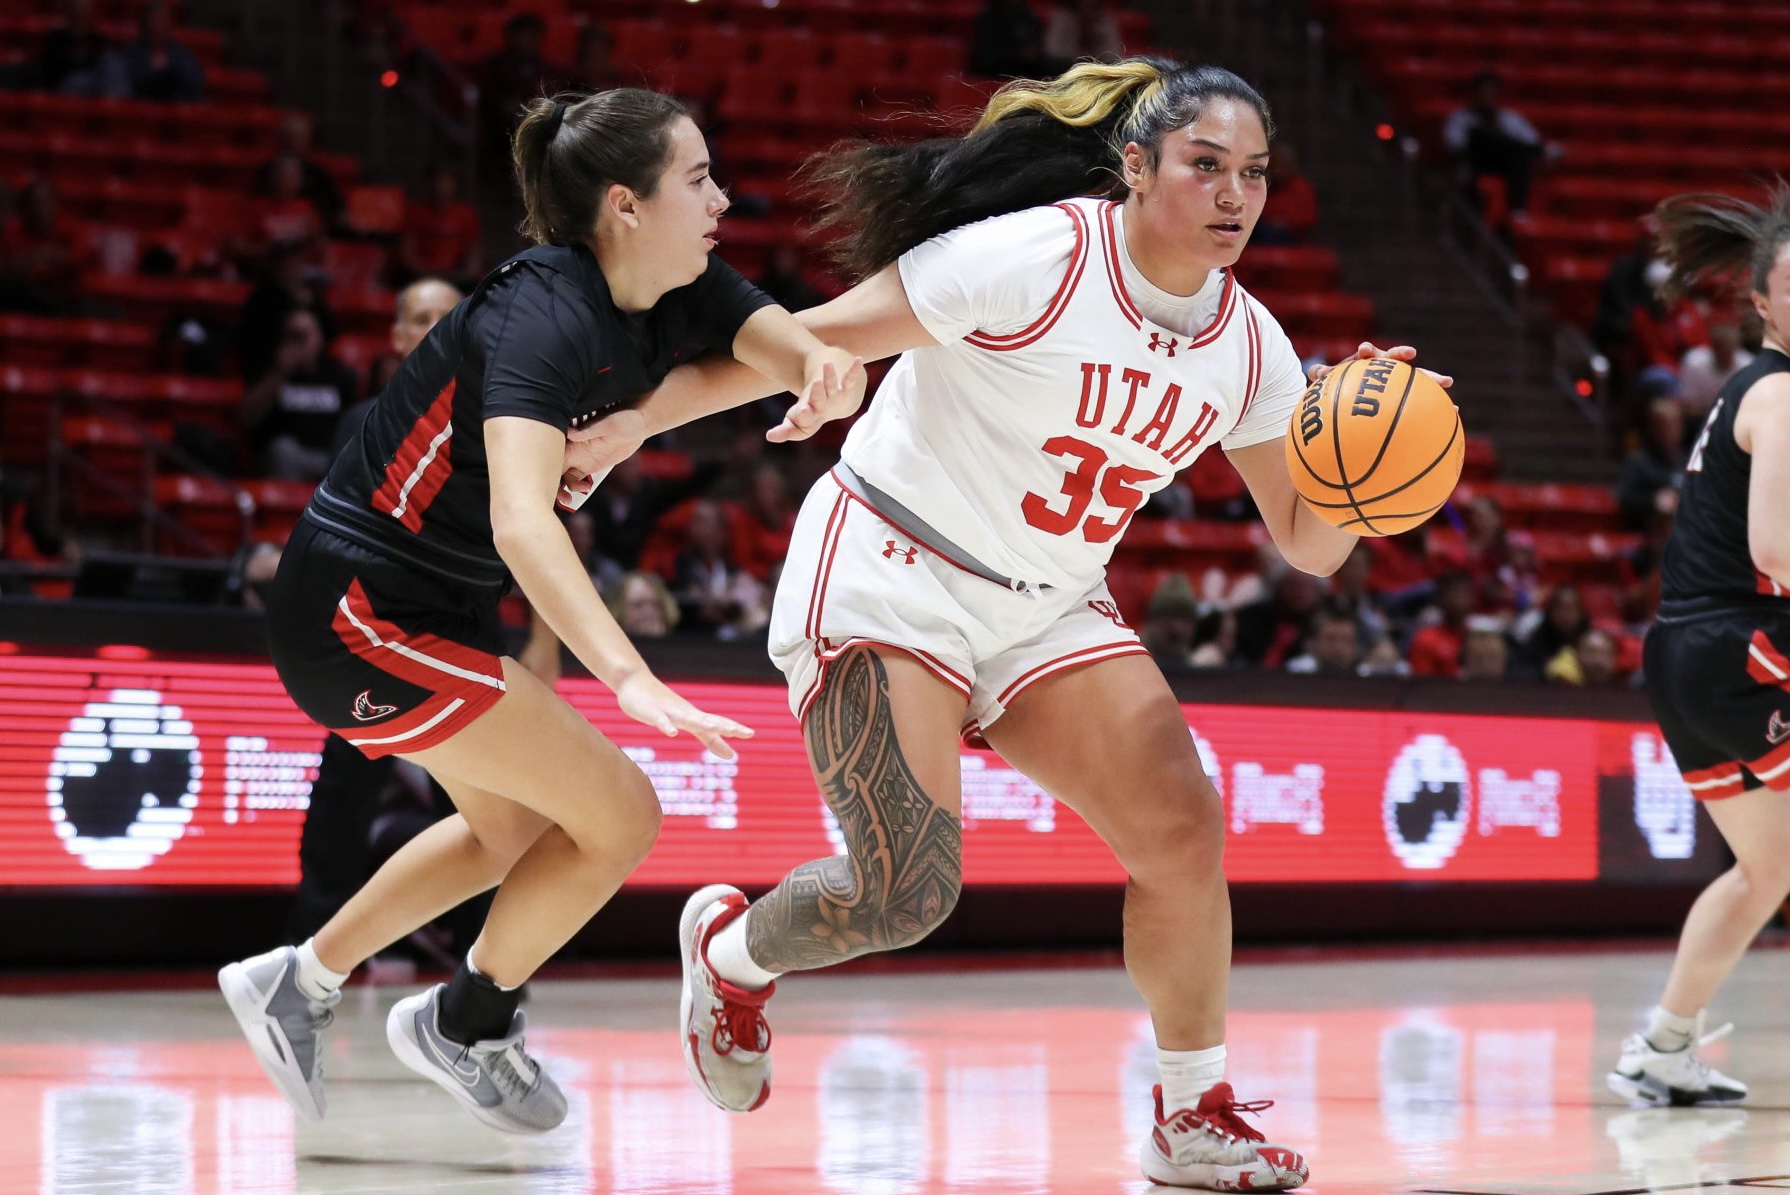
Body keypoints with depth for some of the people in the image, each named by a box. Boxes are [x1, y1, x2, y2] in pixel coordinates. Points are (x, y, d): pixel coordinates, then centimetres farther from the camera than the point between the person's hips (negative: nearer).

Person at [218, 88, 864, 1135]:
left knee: (515, 827, 28)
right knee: (618, 815, -8)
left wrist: (821, 362, -42)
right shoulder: (546, 315, -29)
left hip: (444, 603, 10)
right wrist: (631, 679, -54)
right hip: (359, 613, -10)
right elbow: (521, 519, -42)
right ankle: (465, 1026, 14)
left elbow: (788, 340, -16)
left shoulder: (686, 294, -2)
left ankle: (298, 982, 41)